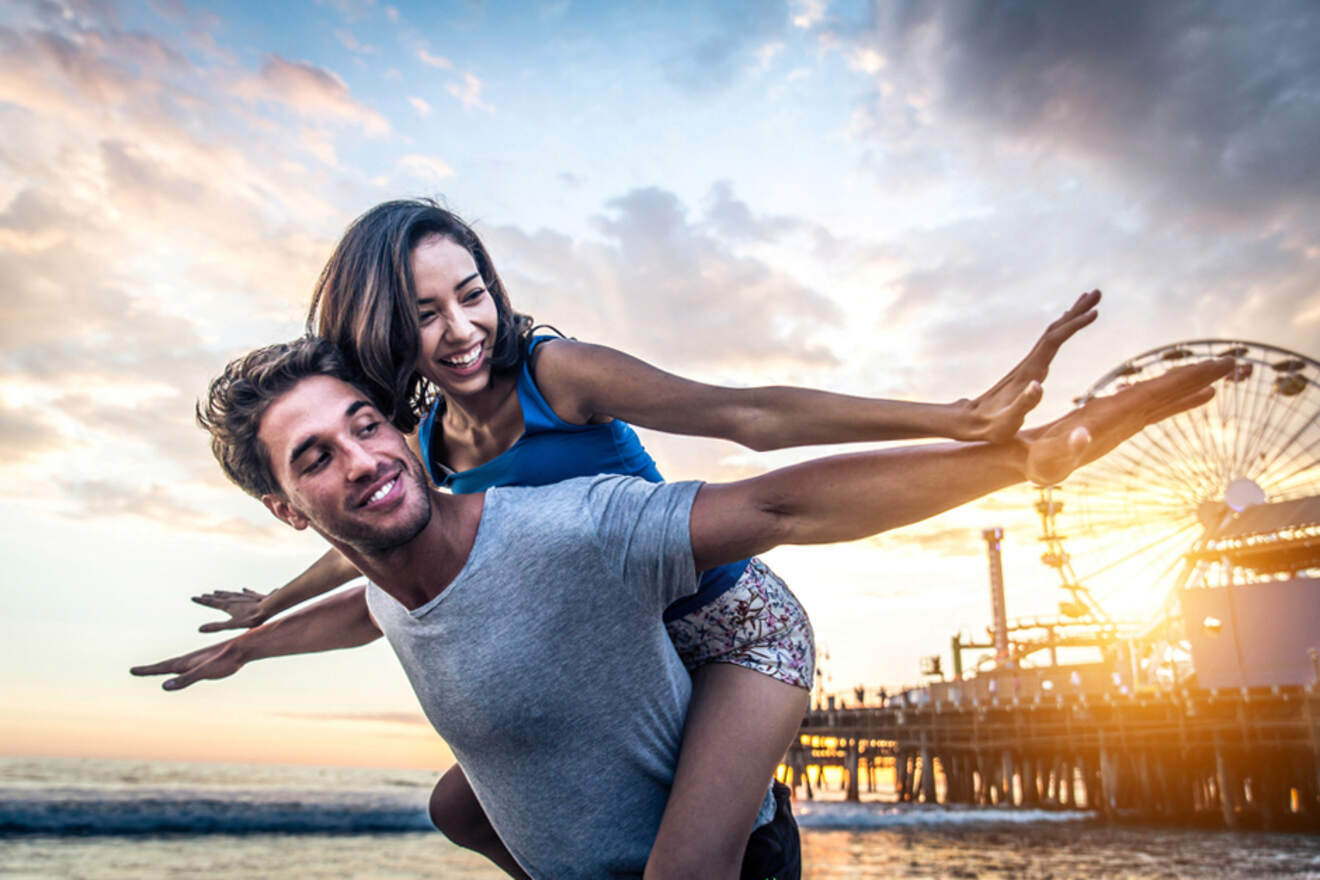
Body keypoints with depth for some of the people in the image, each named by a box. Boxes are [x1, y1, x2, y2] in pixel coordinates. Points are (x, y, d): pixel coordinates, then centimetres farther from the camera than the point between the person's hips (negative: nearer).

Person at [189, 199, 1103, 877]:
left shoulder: (554, 372, -20)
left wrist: (963, 419, -37)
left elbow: (749, 415, -28)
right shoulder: (423, 445, -1)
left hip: (737, 628, -7)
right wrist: (266, 608, 38)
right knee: (461, 806, 16)